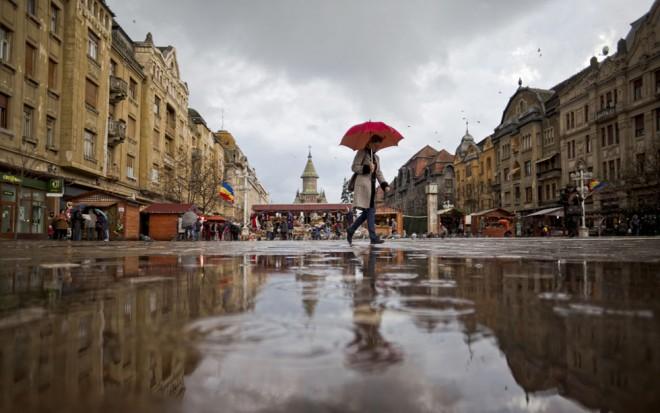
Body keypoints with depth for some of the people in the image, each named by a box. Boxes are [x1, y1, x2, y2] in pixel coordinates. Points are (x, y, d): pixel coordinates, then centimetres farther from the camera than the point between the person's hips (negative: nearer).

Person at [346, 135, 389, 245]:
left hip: (372, 185, 8)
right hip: (363, 183, -8)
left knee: (368, 211, 4)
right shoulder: (362, 152, 1)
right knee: (370, 210, -12)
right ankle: (373, 238, -13)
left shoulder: (376, 157, 23)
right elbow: (354, 167, -5)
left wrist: (385, 185, 2)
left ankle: (350, 230, 16)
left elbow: (378, 173, 16)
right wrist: (367, 168, -17)